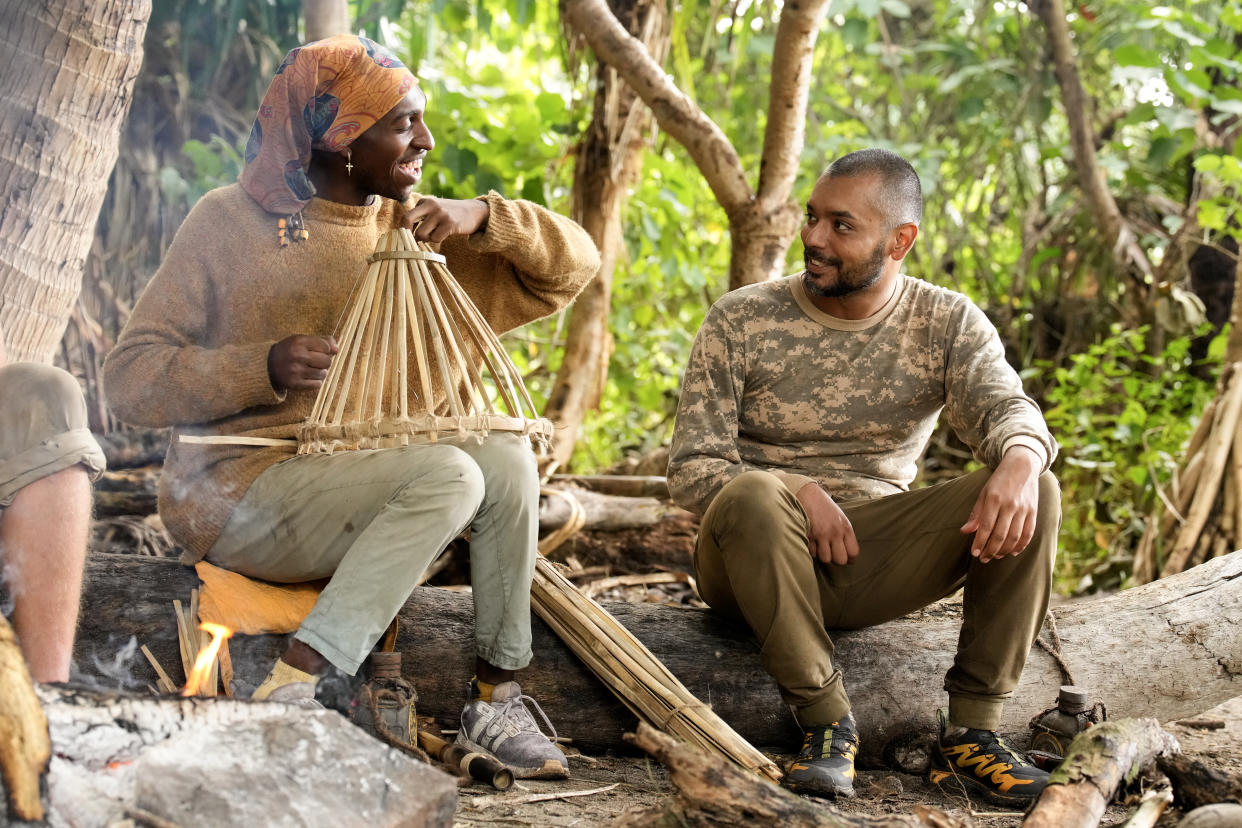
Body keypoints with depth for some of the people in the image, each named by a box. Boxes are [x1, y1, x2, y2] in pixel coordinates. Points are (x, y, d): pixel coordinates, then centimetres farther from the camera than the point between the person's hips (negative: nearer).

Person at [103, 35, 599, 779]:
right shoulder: (230, 222, -2)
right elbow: (131, 379, -7)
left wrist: (480, 215, -12)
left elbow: (574, 264, 6)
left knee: (506, 456, -21)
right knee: (448, 473, -28)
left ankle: (496, 697, -13)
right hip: (239, 493, -5)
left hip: (370, 489, 5)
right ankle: (287, 690, -31)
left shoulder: (416, 231, 11)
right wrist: (263, 368, -22)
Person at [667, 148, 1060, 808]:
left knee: (1030, 494, -20)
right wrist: (798, 490, -24)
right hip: (760, 555, -2)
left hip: (878, 563, 2)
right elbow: (690, 468, -6)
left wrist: (1020, 458, -41)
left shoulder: (948, 324, 3)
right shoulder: (740, 321, -3)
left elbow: (1005, 406, -16)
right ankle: (826, 723, -23)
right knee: (753, 495, -37)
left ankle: (971, 733, -16)